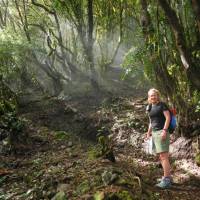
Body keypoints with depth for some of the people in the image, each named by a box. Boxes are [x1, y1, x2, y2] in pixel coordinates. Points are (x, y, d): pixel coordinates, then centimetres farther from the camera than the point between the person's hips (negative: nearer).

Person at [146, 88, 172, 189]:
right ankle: (168, 177, 17)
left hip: (161, 132, -8)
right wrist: (149, 132, 15)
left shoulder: (162, 105, -5)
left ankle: (166, 180, -10)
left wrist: (164, 130, -21)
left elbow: (168, 117, -12)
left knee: (163, 156, -11)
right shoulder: (150, 108, 17)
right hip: (155, 133, 8)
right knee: (161, 156, 9)